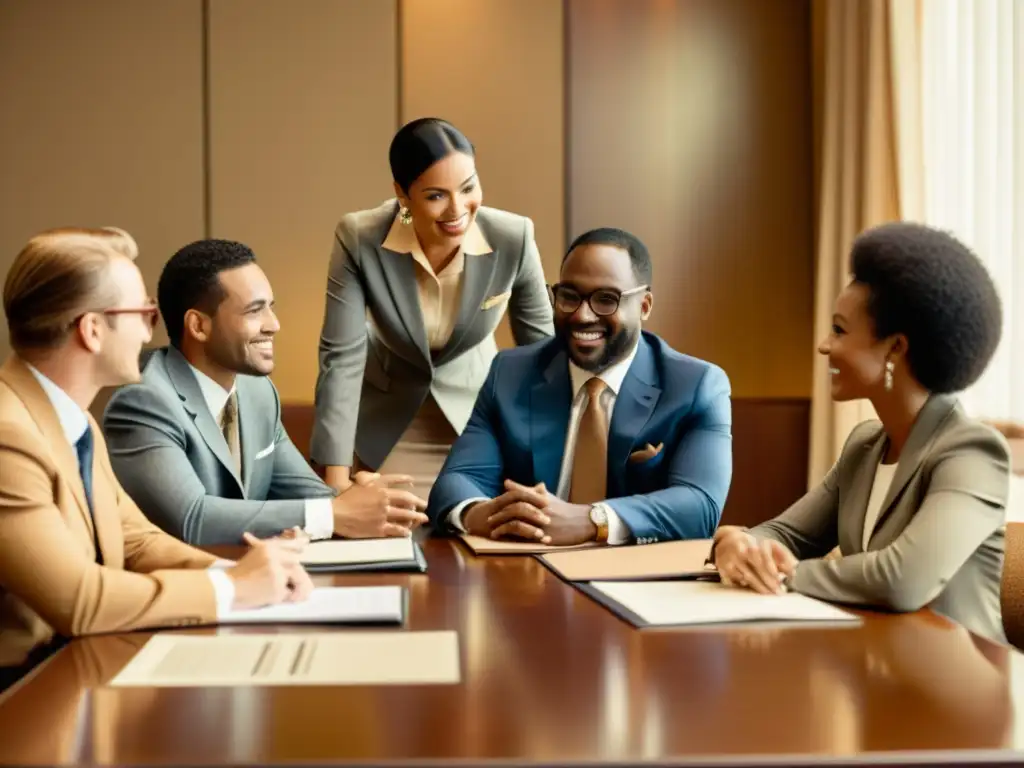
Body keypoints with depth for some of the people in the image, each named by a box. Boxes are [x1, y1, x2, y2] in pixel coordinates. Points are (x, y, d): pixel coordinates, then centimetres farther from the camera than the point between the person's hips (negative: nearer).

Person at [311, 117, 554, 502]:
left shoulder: (513, 237, -22)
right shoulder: (359, 239, -25)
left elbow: (539, 342, -6)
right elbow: (341, 357, -23)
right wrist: (336, 483, -26)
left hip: (477, 416, 1)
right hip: (387, 426, -1)